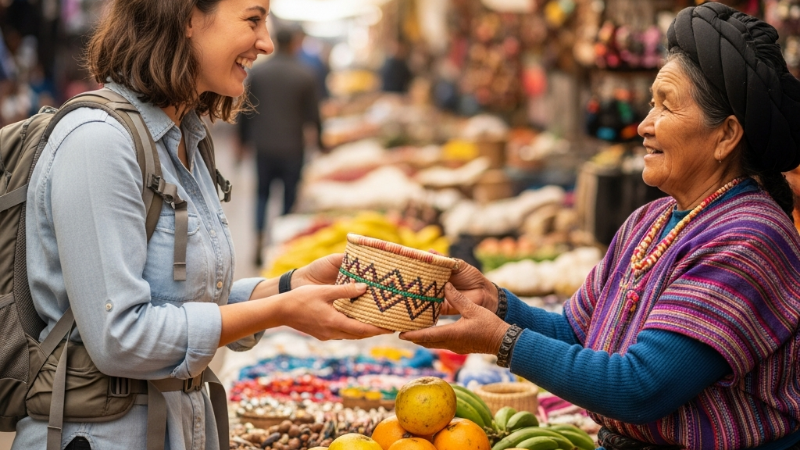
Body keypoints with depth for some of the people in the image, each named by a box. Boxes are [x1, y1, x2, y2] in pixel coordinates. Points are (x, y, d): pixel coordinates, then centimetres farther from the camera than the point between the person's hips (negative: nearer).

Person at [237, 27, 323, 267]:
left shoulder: (256, 72, -3)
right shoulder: (305, 75, -9)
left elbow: (246, 110, 2)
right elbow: (313, 113, -3)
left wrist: (243, 139, 14)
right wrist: (319, 139, 12)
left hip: (263, 145, 2)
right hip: (292, 146, -2)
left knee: (262, 193, 14)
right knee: (289, 195, 11)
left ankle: (259, 241, 0)